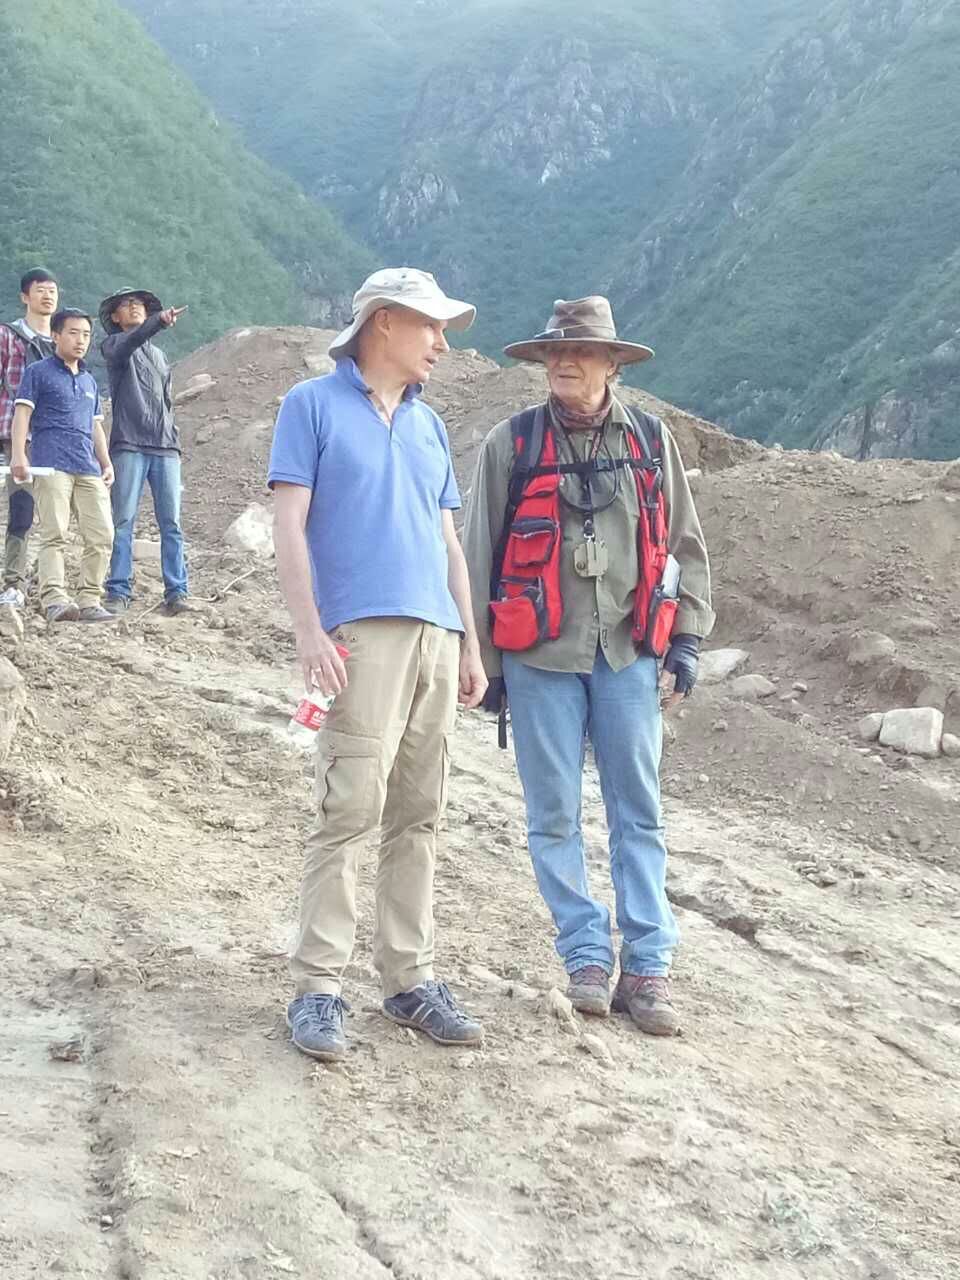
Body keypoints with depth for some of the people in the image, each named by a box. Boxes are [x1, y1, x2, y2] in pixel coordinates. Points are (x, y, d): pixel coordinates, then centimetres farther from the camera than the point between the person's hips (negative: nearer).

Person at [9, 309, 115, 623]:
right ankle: (54, 600, -20)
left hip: (89, 469, 6)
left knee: (101, 535, -2)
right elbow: (22, 412, -2)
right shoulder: (38, 372, 7)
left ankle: (89, 601, 3)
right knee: (54, 533, -13)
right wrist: (19, 455, -14)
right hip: (52, 466, -6)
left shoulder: (89, 381, 26)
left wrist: (106, 463, 20)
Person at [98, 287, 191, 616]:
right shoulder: (113, 345, 7)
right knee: (123, 522, -6)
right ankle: (119, 591, -3)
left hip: (165, 448, 4)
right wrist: (159, 321, -36)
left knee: (171, 523, -2)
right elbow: (129, 342, -18)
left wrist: (174, 441, 15)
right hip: (128, 447, -4)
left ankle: (176, 592, -3)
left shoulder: (159, 355, 25)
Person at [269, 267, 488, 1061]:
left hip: (435, 635, 6)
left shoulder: (429, 425, 21)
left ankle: (410, 979, 13)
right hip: (361, 631, -6)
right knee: (350, 810, -11)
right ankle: (318, 988, -4)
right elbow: (290, 527, -4)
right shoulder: (313, 406, 4)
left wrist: (470, 646, 17)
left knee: (419, 817, 6)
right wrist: (310, 631, -14)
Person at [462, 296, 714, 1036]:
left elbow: (685, 546, 12)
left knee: (638, 812, 3)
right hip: (542, 656, -1)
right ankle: (587, 956, 14)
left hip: (628, 654, 1)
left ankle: (648, 967, 8)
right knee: (555, 815, 3)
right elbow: (480, 554, 4)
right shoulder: (512, 444, 1)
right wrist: (485, 659, 2)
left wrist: (687, 639, 5)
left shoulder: (651, 442, 7)